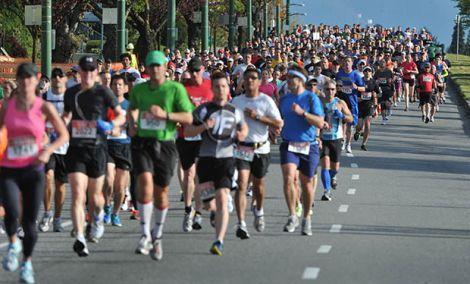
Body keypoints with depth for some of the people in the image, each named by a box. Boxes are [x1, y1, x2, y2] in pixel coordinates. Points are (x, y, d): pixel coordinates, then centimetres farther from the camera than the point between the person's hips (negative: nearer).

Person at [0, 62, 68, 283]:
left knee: (29, 221, 4)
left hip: (33, 169, -1)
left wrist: (48, 151, -15)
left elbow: (64, 135, 1)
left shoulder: (44, 107, -4)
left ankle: (27, 263, 26)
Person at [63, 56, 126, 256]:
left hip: (97, 149, -1)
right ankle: (79, 238, -19)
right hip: (76, 149, 2)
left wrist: (111, 125, -18)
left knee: (94, 197, 9)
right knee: (78, 195, -13)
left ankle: (97, 218, 44)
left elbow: (121, 115, 2)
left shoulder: (103, 92, -3)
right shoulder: (71, 93, 8)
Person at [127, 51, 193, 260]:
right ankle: (145, 235, -14)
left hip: (165, 145, -1)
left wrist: (165, 114, -20)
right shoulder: (139, 89, 8)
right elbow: (132, 109, 28)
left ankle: (157, 237, 27)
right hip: (142, 142, 1)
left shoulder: (175, 89, -2)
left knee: (161, 190, 7)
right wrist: (132, 124, 8)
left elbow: (188, 118, -8)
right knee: (145, 183, -19)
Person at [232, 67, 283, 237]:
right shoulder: (236, 101, 5)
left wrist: (258, 117, -17)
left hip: (261, 148, 0)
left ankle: (259, 211, 46)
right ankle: (241, 225, -18)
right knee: (242, 184, -14)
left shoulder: (266, 100, -3)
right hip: (241, 148, 0)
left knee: (258, 184, 15)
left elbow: (279, 124, -11)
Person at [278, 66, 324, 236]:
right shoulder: (284, 99, 11)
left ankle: (306, 219, 26)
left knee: (307, 184, 8)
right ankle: (292, 217, -11)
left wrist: (302, 112, -23)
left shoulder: (311, 98, -4)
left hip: (308, 146, -2)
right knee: (288, 178, -19)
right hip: (288, 146, 2)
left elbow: (320, 123, -13)